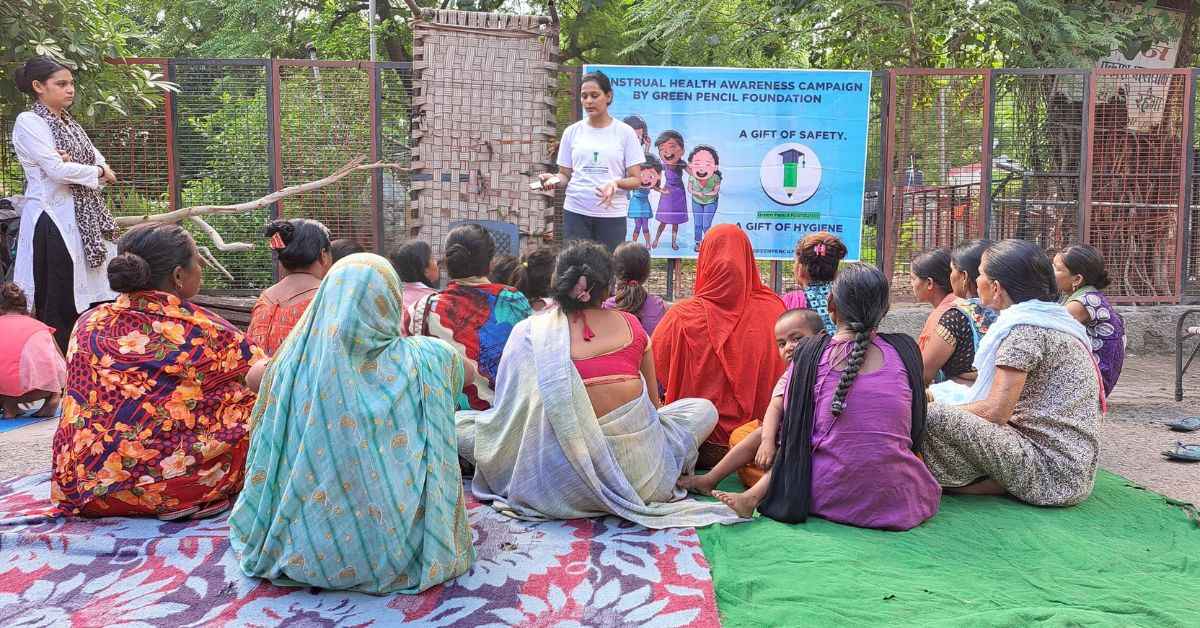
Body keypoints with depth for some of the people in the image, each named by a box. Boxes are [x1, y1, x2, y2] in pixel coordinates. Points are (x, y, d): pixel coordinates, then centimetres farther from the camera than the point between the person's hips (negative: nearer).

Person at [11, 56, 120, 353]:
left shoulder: (69, 123, 18)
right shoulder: (28, 122, -5)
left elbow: (101, 164, 11)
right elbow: (56, 169, -16)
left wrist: (75, 165, -8)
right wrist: (97, 172, -2)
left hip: (85, 219, 7)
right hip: (54, 219, -7)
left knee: (93, 299, 5)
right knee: (58, 304, -5)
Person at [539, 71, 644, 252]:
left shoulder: (625, 132, 2)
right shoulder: (572, 132, 8)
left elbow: (636, 180, 0)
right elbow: (565, 174, 13)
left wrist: (617, 183, -20)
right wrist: (555, 179, -10)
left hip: (612, 215, -1)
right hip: (576, 212, 2)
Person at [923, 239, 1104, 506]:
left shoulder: (1024, 328, -16)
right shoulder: (1055, 318, 14)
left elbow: (995, 411, -20)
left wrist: (938, 411, -5)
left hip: (1053, 473, -10)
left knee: (933, 416, -24)